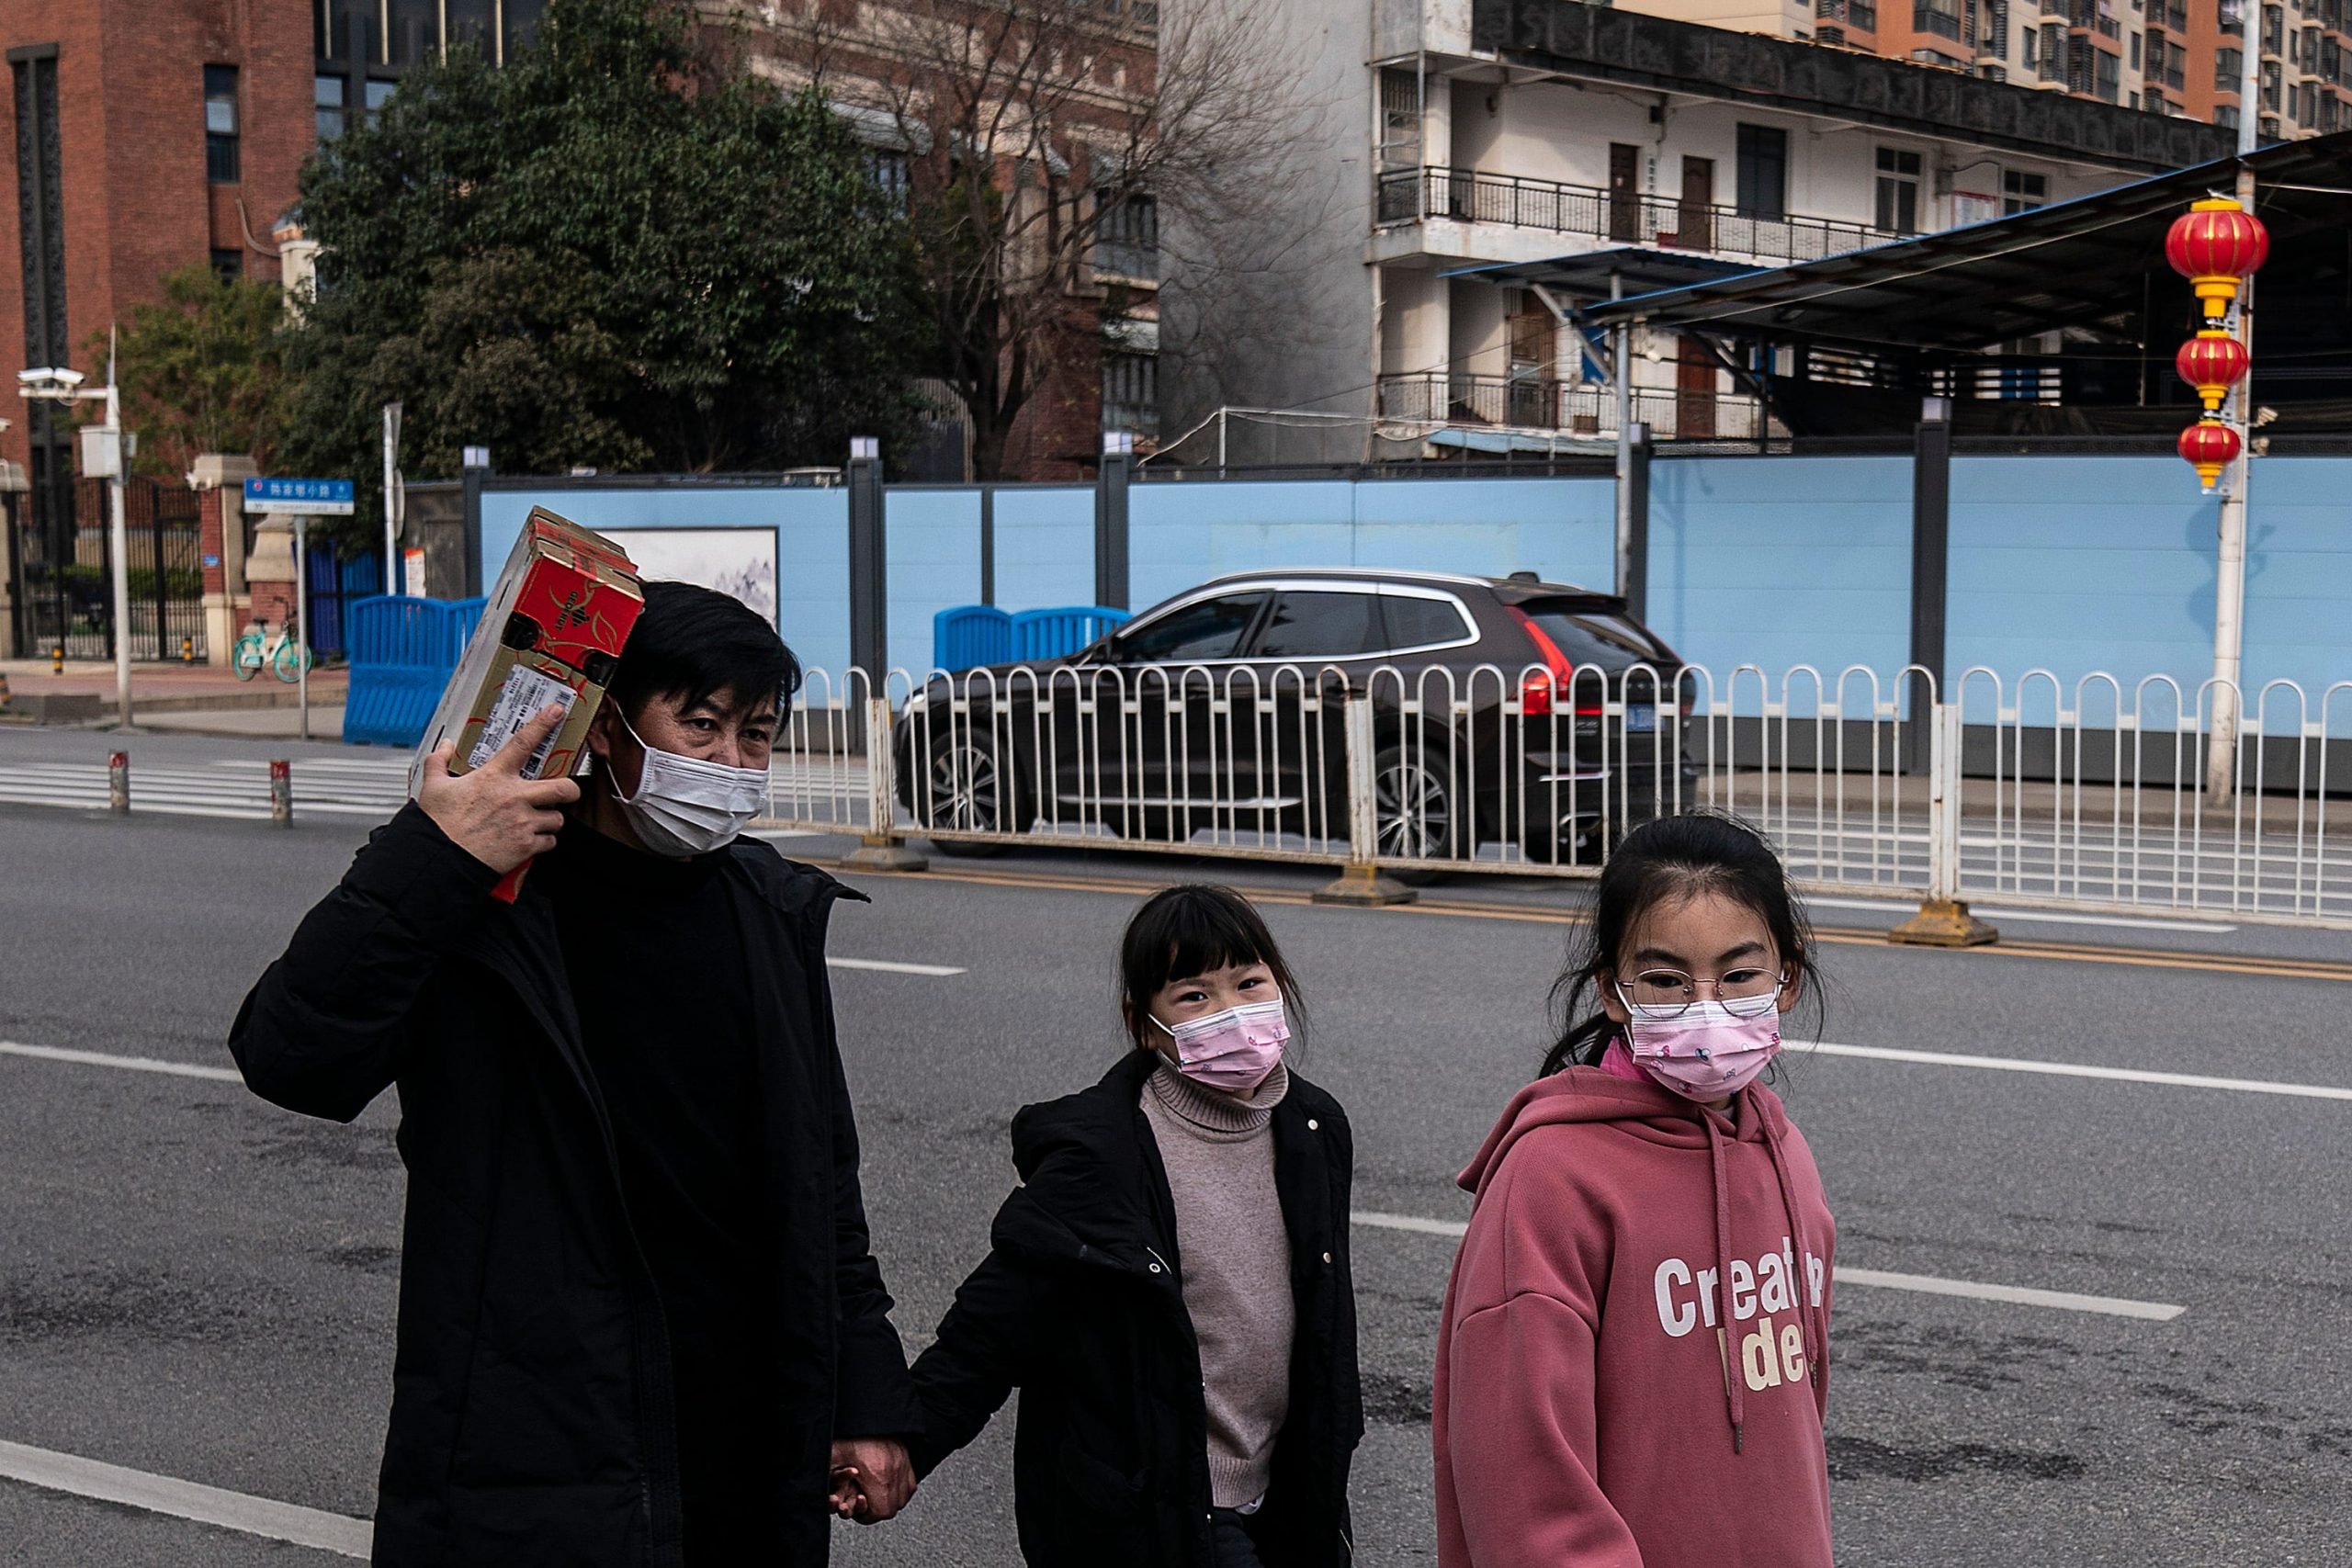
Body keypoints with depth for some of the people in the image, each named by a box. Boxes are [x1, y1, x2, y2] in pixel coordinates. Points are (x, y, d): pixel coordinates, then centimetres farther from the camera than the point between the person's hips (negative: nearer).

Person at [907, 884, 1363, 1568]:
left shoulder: (1314, 1132, 2)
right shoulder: (1098, 1160, -19)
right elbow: (995, 1319, -17)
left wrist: (1328, 1475, 21)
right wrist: (897, 1450, -26)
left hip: (1277, 1503, 7)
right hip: (1149, 1512, -7)